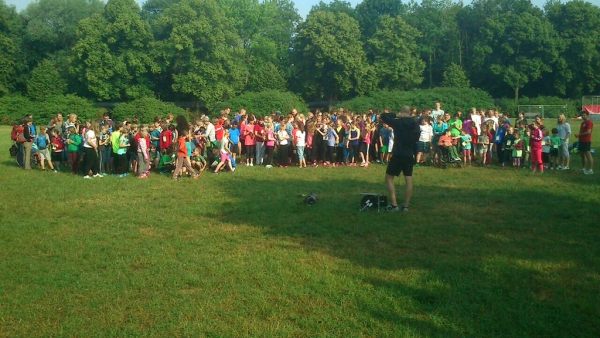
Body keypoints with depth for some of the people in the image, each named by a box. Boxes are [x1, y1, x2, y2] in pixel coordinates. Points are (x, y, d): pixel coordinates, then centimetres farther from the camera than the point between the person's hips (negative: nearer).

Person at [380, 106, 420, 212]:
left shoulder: (397, 122, -10)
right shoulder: (415, 124, 5)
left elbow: (383, 116, -2)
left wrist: (396, 115, 3)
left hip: (398, 155, -5)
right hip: (409, 155, 5)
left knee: (389, 177, 6)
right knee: (409, 180, 10)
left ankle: (394, 204, -1)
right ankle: (406, 205, 9)